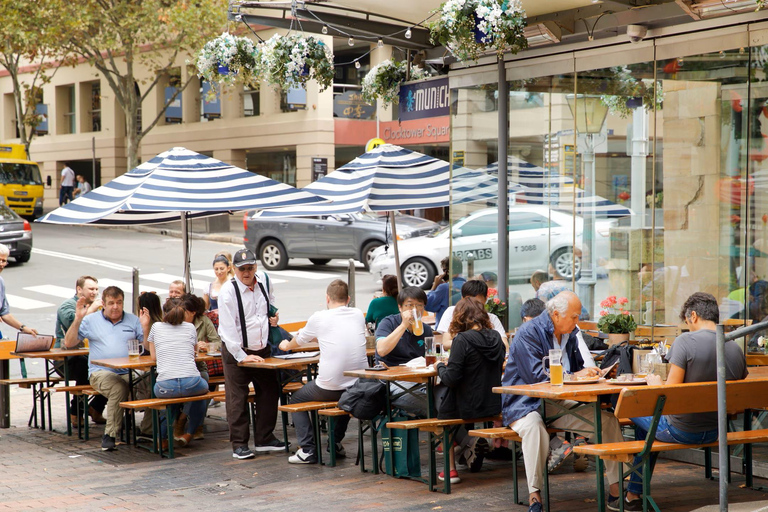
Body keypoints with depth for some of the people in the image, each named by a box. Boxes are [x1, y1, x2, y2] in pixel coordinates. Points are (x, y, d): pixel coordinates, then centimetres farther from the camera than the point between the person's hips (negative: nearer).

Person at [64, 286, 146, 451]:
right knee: (119, 387, -38)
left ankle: (148, 431, -12)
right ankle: (110, 434, -27)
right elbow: (68, 343, 6)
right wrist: (78, 319, -3)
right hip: (102, 372, -2)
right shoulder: (90, 320, 13)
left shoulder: (133, 320, 17)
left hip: (130, 373, 2)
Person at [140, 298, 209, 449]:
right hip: (191, 384, -1)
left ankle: (162, 438, 30)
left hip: (165, 386, 1)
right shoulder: (190, 328, 15)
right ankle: (188, 433, 30)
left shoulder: (156, 327, 14)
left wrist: (145, 328, 32)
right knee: (203, 387, 36)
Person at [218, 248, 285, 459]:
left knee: (269, 393, 10)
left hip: (262, 348, 6)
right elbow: (227, 327, -18)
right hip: (236, 351, -6)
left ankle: (264, 439, 23)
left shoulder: (264, 284, 2)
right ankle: (239, 445, 5)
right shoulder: (228, 291, -16)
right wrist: (241, 356, -20)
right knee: (237, 399, -3)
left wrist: (274, 316, 5)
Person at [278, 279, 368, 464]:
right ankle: (336, 443, 40)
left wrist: (286, 345, 38)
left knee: (296, 400, 20)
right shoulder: (358, 315, 5)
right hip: (359, 387, 5)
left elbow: (298, 342, 15)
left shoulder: (319, 318, -5)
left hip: (329, 388, -5)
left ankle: (308, 450, 10)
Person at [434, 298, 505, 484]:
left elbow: (451, 379, -20)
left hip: (469, 408, -6)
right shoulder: (495, 337, 1)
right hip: (494, 405, 6)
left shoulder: (462, 340, -18)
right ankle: (476, 446, 19)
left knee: (442, 406, 23)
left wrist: (440, 366, 2)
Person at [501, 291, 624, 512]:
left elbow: (578, 367, 20)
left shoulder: (569, 334, 11)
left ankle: (617, 487, -3)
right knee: (534, 427, -40)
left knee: (607, 419, -8)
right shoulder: (529, 333, -14)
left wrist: (591, 373, -4)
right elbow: (536, 376, -22)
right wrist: (576, 376, -23)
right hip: (525, 404, -7)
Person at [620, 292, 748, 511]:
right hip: (714, 433, 7)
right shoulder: (736, 349, -1)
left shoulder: (685, 341, -20)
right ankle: (635, 493, 38)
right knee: (648, 424, 31)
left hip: (680, 432, -7)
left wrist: (655, 383, 0)